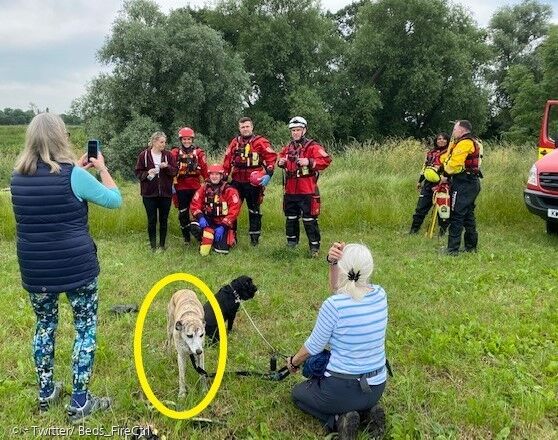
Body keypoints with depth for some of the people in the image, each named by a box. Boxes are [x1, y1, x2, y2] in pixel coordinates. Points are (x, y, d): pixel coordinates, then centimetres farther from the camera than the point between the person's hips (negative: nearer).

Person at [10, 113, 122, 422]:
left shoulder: (18, 177, 2)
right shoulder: (74, 175, -16)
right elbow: (114, 200, -4)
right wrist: (101, 169, 8)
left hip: (35, 269, 5)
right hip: (76, 267, -5)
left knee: (44, 325, 21)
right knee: (86, 327, 9)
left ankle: (46, 393, 34)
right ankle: (79, 403, 15)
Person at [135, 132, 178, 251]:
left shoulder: (168, 155, 2)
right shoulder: (144, 155, -4)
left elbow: (175, 171, 2)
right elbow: (138, 173, 0)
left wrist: (167, 167, -16)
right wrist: (147, 174, -19)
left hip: (165, 193, 2)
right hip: (149, 193, -2)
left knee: (163, 220, 8)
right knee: (152, 220, 4)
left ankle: (162, 245, 19)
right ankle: (153, 246, 14)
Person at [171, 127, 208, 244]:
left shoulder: (199, 152, 2)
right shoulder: (175, 153, 1)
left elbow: (205, 169, 1)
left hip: (196, 187, 0)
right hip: (181, 187, 1)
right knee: (183, 213, 7)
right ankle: (186, 237, 20)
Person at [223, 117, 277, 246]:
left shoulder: (261, 142, -6)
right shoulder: (235, 142, 8)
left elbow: (271, 158, -12)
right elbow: (227, 161, 11)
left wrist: (268, 174, -21)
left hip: (254, 182, -4)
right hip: (237, 181, 4)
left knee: (254, 210, 9)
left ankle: (255, 238, 18)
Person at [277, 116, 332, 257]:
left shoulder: (312, 146, -8)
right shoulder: (287, 148, 13)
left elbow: (326, 160, -17)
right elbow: (280, 157, 29)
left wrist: (309, 162, -27)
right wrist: (280, 162, 6)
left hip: (307, 191, -7)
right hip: (290, 190, 7)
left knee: (309, 219, -4)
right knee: (291, 218, 18)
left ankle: (314, 246, 5)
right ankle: (291, 243, 33)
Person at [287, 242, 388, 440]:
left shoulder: (334, 306, -24)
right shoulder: (380, 295, -8)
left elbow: (313, 347, -9)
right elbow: (339, 291, 6)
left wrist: (294, 362, 10)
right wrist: (331, 263, -11)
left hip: (343, 389, -6)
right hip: (376, 388, 6)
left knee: (298, 393, 26)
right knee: (317, 379, 35)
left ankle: (338, 420, 0)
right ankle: (366, 411, 10)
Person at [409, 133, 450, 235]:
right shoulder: (431, 152, 16)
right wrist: (420, 181, 22)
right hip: (428, 182, 5)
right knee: (421, 207, 4)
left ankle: (443, 230, 15)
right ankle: (414, 229, 9)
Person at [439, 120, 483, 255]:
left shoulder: (464, 143, -13)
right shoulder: (473, 142, 21)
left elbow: (454, 164, -18)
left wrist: (446, 175, -4)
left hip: (463, 183, -11)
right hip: (472, 182, 11)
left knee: (457, 216, -9)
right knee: (468, 215, 15)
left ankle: (452, 249, -8)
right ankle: (471, 246, 22)